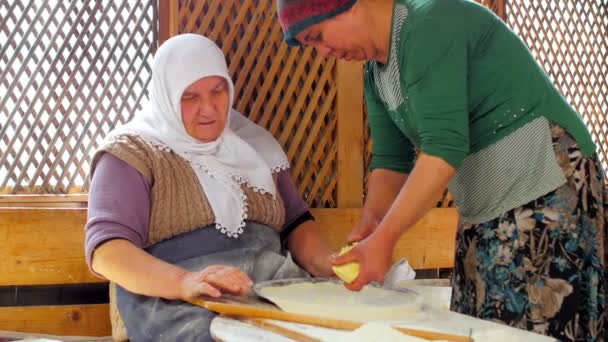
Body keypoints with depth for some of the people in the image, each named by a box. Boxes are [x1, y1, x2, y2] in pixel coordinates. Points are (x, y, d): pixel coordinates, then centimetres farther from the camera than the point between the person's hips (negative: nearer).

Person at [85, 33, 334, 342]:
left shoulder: (253, 144, 18)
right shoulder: (133, 152, 1)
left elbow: (295, 221, 20)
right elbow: (105, 248, -10)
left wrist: (331, 269, -2)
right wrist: (184, 281, -28)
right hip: (175, 301, -5)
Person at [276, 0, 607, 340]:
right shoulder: (377, 74, 10)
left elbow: (444, 147, -25)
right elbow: (391, 160, 10)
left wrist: (384, 239, -25)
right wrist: (371, 221, -8)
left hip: (549, 191, -9)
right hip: (487, 215, 9)